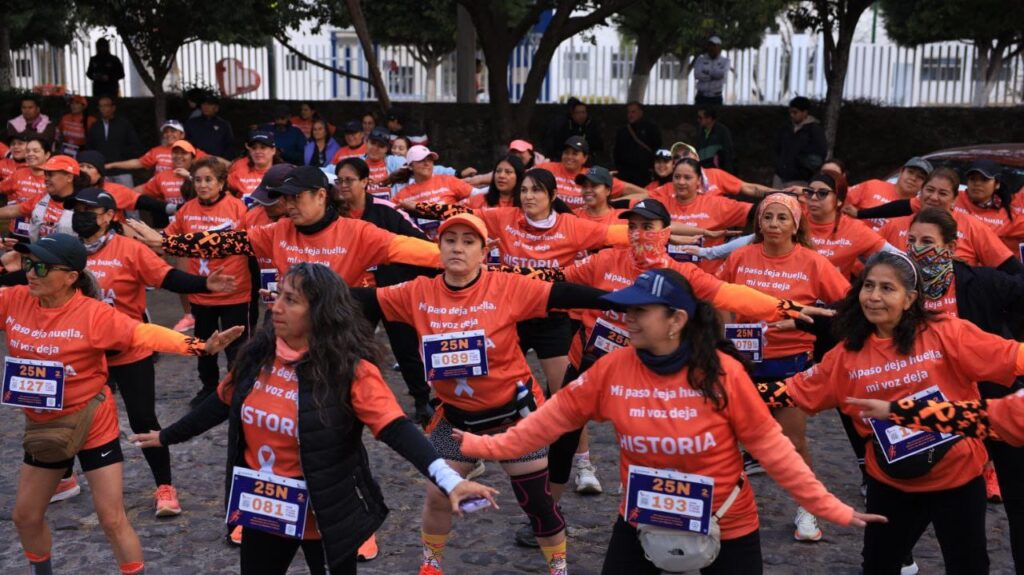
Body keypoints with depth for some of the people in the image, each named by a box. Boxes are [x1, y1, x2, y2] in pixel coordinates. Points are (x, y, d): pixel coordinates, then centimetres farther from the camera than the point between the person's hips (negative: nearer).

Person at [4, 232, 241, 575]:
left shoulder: (93, 314, -22)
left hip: (93, 426, -5)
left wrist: (197, 346, -43)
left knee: (112, 520, 1)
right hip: (42, 427, 6)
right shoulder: (13, 301, -8)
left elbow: (144, 335, -29)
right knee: (25, 516, 19)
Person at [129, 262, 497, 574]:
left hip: (324, 516, -5)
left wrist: (448, 481, -42)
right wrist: (168, 436, 25)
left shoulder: (350, 368, -20)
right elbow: (224, 404, 14)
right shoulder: (258, 354, -3)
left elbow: (396, 428, -28)